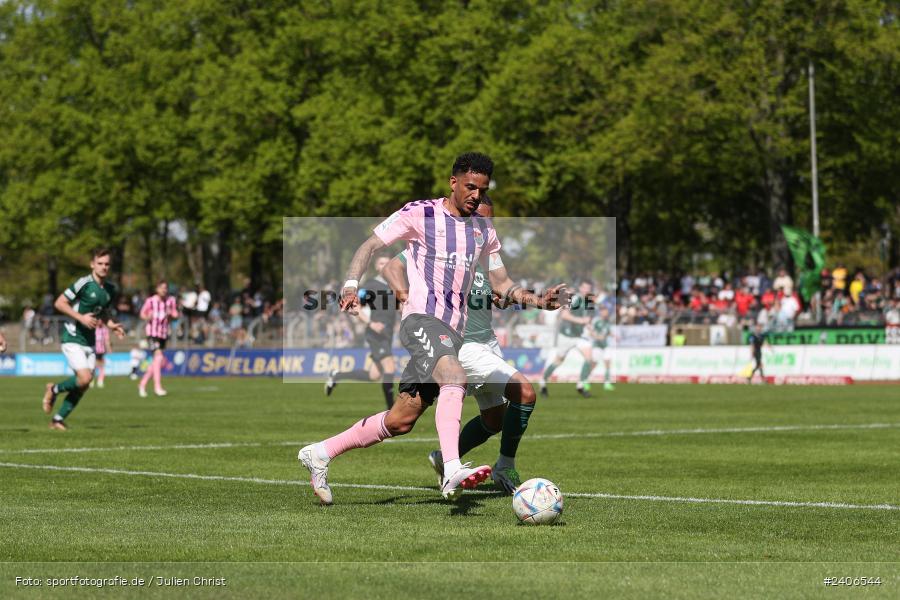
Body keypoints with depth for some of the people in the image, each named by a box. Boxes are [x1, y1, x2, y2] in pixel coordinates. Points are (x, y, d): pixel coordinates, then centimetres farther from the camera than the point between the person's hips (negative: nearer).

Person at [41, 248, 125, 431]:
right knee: (84, 378, -20)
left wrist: (111, 325, 4)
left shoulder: (110, 289, 8)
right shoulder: (83, 284, -15)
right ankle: (54, 390, 7)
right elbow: (59, 303, -14)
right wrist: (81, 317, -22)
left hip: (90, 341, 7)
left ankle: (58, 419, 15)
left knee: (83, 386, 3)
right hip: (73, 339, -7)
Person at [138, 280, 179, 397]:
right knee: (158, 357, -20)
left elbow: (175, 316, 8)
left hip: (164, 333, 5)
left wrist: (170, 315, -14)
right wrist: (147, 317, -17)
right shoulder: (150, 301, -8)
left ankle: (142, 384, 28)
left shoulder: (171, 300, 1)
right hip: (152, 332, -5)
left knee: (156, 362, 11)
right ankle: (157, 386, -18)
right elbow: (142, 313, 5)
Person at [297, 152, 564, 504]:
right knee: (454, 378, -34)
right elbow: (369, 247, 3)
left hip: (452, 331, 6)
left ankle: (320, 454, 17)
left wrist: (538, 301, 5)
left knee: (402, 420, 3)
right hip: (422, 318, -6)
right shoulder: (420, 214, 1)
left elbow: (502, 284, 23)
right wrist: (351, 285, -13)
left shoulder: (484, 231, 18)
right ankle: (453, 472, -46)